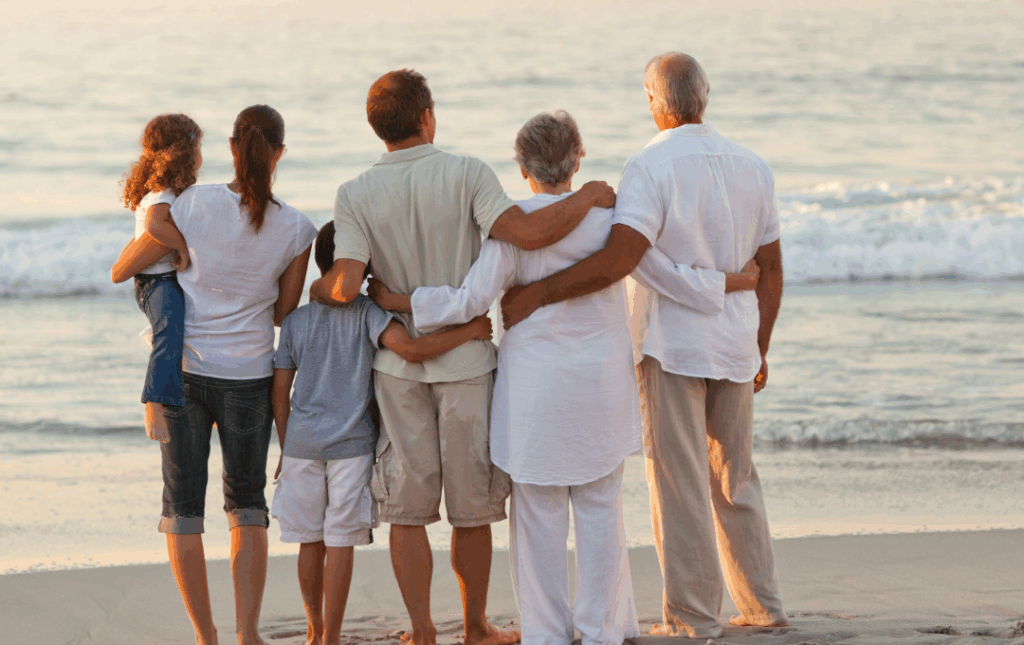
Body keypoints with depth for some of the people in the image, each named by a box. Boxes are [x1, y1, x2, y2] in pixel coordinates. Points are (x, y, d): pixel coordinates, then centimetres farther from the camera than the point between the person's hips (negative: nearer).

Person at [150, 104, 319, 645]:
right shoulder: (297, 230, -8)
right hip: (248, 376, 1)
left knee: (182, 506, 9)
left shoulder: (191, 205, -11)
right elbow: (284, 312, 3)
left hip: (181, 370, -1)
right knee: (246, 505, 16)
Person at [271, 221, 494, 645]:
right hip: (351, 445, -4)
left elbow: (279, 391, 7)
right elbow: (411, 348, -22)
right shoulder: (366, 313, -7)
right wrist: (470, 331, -13)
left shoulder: (295, 320, 5)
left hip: (301, 444, 4)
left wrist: (285, 448, 17)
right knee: (341, 544, 1)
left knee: (311, 542, 13)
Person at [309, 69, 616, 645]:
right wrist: (590, 196, -9)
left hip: (399, 364, 1)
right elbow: (527, 233, -24)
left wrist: (318, 288, 8)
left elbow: (345, 289, -15)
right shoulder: (466, 174, -11)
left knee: (408, 508, 7)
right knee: (472, 507, 11)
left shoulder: (356, 195, -6)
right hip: (467, 359, -1)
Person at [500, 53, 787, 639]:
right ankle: (762, 605, 22)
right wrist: (759, 352, 18)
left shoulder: (651, 169, -14)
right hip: (735, 348, 6)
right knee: (735, 478, 17)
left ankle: (693, 618, 4)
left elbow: (619, 259, -26)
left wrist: (537, 292, -23)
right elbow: (771, 268, 9)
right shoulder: (752, 167, 5)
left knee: (679, 482, 1)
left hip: (671, 346, -6)